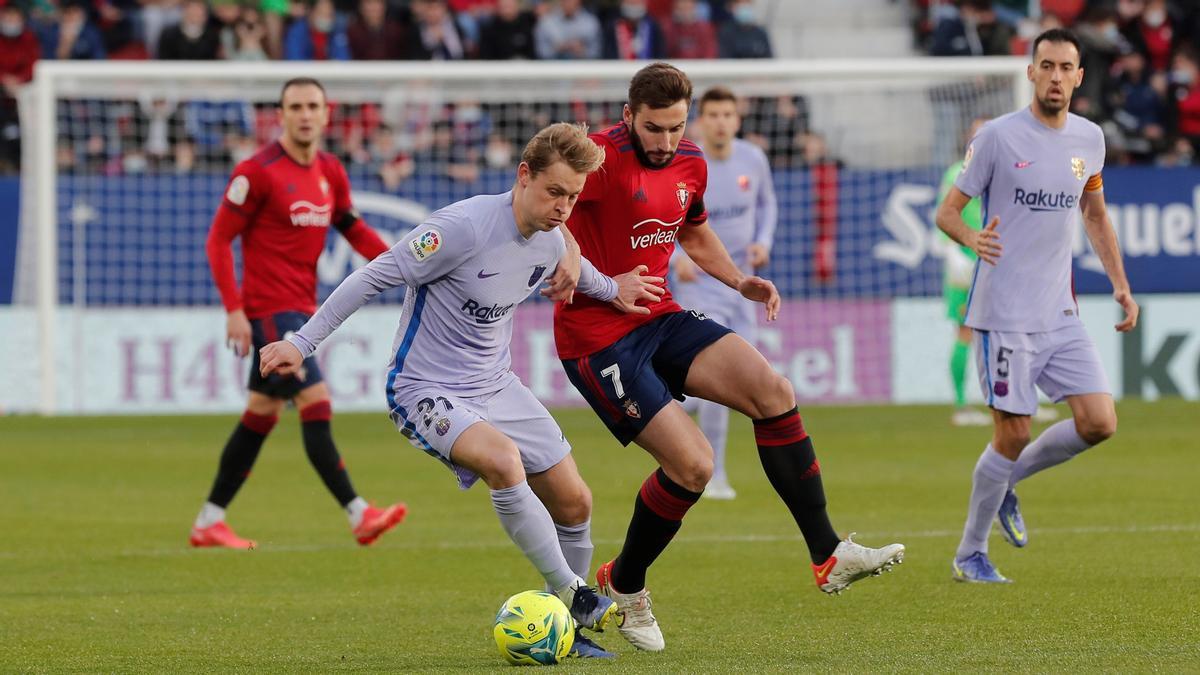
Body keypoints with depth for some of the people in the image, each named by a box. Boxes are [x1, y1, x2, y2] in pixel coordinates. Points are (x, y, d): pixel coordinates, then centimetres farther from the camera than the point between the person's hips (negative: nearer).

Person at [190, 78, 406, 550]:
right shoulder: (259, 172, -11)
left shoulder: (331, 173, 9)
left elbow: (351, 227, 22)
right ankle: (359, 516, -17)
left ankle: (209, 523, 18)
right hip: (270, 311, -8)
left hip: (301, 308, 8)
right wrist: (234, 309, -17)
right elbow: (219, 240, -10)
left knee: (260, 417, 11)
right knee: (316, 405, -14)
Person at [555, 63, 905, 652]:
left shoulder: (689, 164, 7)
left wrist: (739, 282, 11)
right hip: (598, 336, -8)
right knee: (693, 464, -15)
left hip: (660, 318, 8)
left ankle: (828, 556, -5)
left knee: (773, 392, -10)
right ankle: (623, 586, 11)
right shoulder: (603, 159, -18)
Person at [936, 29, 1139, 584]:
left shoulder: (1089, 139, 8)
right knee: (1013, 434, -5)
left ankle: (1007, 480, 20)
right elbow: (948, 211, -5)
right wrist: (972, 239, -28)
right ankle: (969, 555, 12)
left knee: (1099, 422, -4)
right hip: (1005, 317, -6)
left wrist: (1120, 284, 16)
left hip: (1060, 314, 6)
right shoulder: (998, 137, -9)